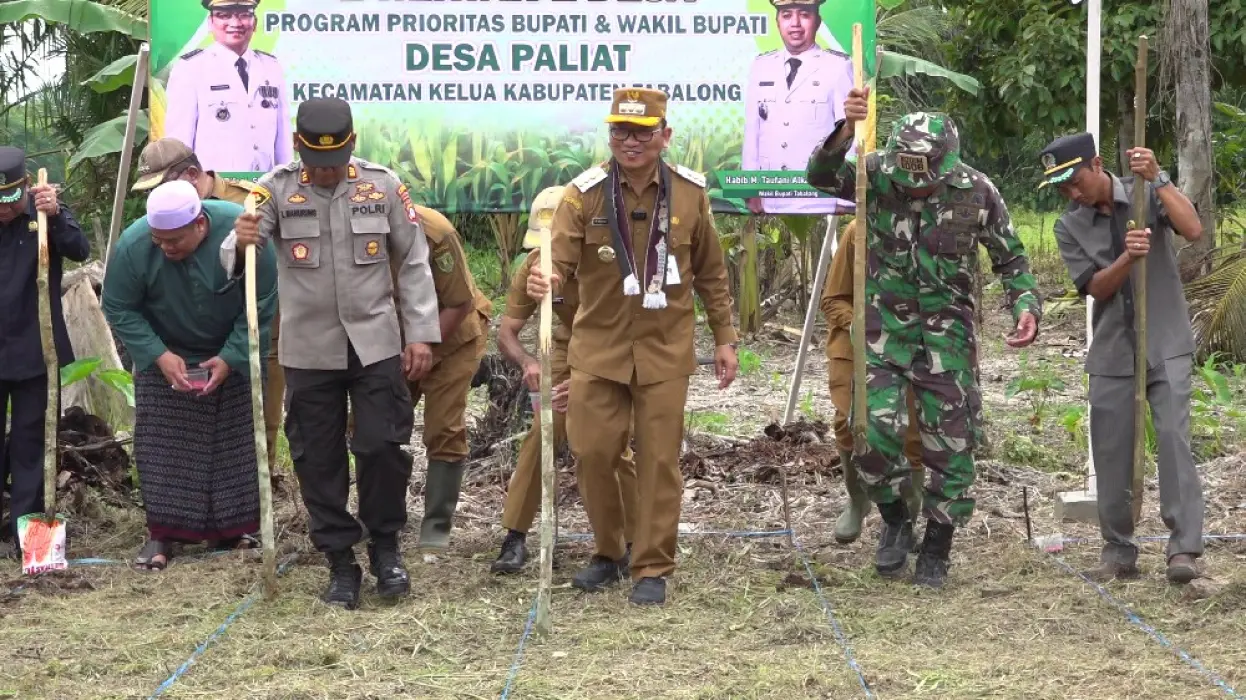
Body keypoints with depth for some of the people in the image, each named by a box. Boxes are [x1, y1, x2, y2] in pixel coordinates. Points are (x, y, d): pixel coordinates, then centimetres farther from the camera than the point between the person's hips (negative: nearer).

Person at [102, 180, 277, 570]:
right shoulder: (133, 245, -26)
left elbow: (262, 304, -18)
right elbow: (119, 310, -13)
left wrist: (231, 358, -22)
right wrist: (159, 356, -23)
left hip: (232, 355, 0)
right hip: (165, 355, 0)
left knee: (238, 440, 4)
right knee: (161, 443, -6)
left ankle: (237, 526, 15)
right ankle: (162, 533, -2)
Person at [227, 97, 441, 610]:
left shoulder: (383, 185, -2)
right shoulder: (276, 190, -5)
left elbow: (413, 263, 4)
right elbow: (231, 258, -13)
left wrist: (421, 334, 0)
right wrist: (240, 243, -37)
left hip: (377, 345, 0)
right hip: (309, 351, 0)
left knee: (384, 448, -4)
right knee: (318, 461, 5)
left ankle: (385, 545, 18)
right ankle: (340, 564, 18)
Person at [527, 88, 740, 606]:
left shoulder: (689, 193, -1)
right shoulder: (585, 193, -7)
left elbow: (711, 274, 9)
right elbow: (559, 255, -19)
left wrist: (725, 339, 8)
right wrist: (543, 280, -42)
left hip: (665, 350, 0)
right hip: (599, 348, 0)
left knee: (659, 460, 1)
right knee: (592, 452, 3)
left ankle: (652, 567, 12)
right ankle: (609, 553, 25)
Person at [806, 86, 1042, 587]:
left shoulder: (976, 192, -11)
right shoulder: (877, 176, -12)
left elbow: (1010, 258, 1)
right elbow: (820, 176, -29)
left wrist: (1026, 307, -15)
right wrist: (847, 129, -45)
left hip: (946, 330, 0)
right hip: (884, 325, 0)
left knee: (950, 442, 1)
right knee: (874, 429, -12)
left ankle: (936, 550, 15)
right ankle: (895, 522, 13)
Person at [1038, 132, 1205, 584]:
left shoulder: (1146, 194, -2)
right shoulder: (1069, 227, 3)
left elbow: (1193, 230, -18)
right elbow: (1096, 287, -7)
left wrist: (1158, 179, -23)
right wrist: (1126, 257, -25)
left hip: (1167, 345, -3)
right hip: (1112, 352, 3)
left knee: (1173, 435, -15)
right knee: (1112, 450, 4)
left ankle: (1184, 548, -19)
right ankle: (1118, 551, 14)